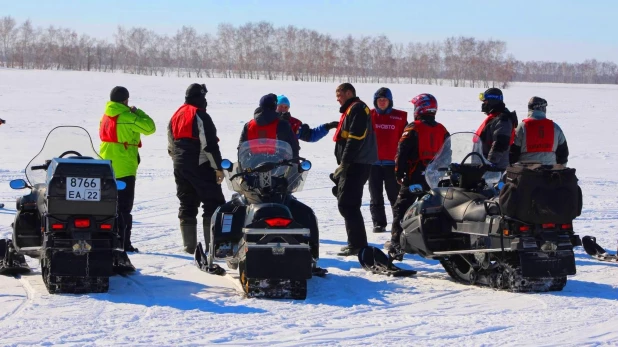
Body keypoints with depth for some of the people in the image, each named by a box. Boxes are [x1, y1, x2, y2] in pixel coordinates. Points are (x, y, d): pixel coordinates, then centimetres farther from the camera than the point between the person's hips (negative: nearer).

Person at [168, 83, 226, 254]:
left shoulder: (175, 116, 13)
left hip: (180, 168, 8)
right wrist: (218, 167, -13)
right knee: (213, 203, -5)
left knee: (187, 205, 11)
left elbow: (171, 145, 19)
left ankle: (189, 245, 10)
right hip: (200, 167, -8)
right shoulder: (200, 116, -12)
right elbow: (210, 144, -16)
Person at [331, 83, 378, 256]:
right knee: (347, 204, 15)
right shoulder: (351, 110, 24)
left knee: (347, 204, -13)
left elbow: (355, 138, -21)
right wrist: (342, 164, 18)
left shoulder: (357, 108, -10)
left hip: (357, 164, -11)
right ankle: (356, 242, 20)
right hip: (353, 164, 11)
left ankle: (357, 244, -13)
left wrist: (345, 162, -21)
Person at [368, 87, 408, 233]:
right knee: (376, 196, 5)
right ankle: (379, 223, 10)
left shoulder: (399, 117, 3)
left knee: (395, 194, 2)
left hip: (392, 162, -1)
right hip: (373, 162, 1)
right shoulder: (369, 116, 4)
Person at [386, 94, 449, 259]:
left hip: (414, 177, -5)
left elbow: (402, 152, -13)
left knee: (401, 209, -1)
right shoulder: (441, 130, 7)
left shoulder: (413, 128, -10)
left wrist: (399, 173, -6)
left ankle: (397, 243, -9)